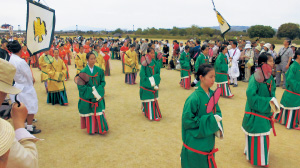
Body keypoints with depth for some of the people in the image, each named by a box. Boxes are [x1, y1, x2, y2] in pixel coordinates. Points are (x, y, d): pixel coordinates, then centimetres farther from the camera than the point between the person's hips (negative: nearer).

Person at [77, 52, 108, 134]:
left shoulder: (99, 70, 0)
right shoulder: (83, 72, -7)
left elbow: (103, 82, 1)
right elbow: (81, 85, -9)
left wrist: (97, 90, -15)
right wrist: (91, 91, -17)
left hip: (98, 96, 2)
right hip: (87, 97, -1)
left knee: (98, 112, 3)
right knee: (89, 113, 7)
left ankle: (100, 129, 19)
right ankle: (91, 129, 25)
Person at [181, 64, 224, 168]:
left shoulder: (212, 94, 0)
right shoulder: (194, 98, -22)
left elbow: (217, 112, 11)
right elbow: (187, 120, -21)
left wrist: (218, 127, -8)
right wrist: (210, 120, -20)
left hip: (209, 142, 7)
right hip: (196, 143, -7)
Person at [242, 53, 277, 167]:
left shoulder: (269, 77, 4)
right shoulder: (255, 77, -22)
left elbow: (272, 91, 14)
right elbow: (251, 96, -26)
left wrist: (273, 100, -5)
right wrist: (267, 101, -23)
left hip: (265, 112, 8)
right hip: (255, 113, -8)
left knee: (263, 136, 21)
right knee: (257, 137, 4)